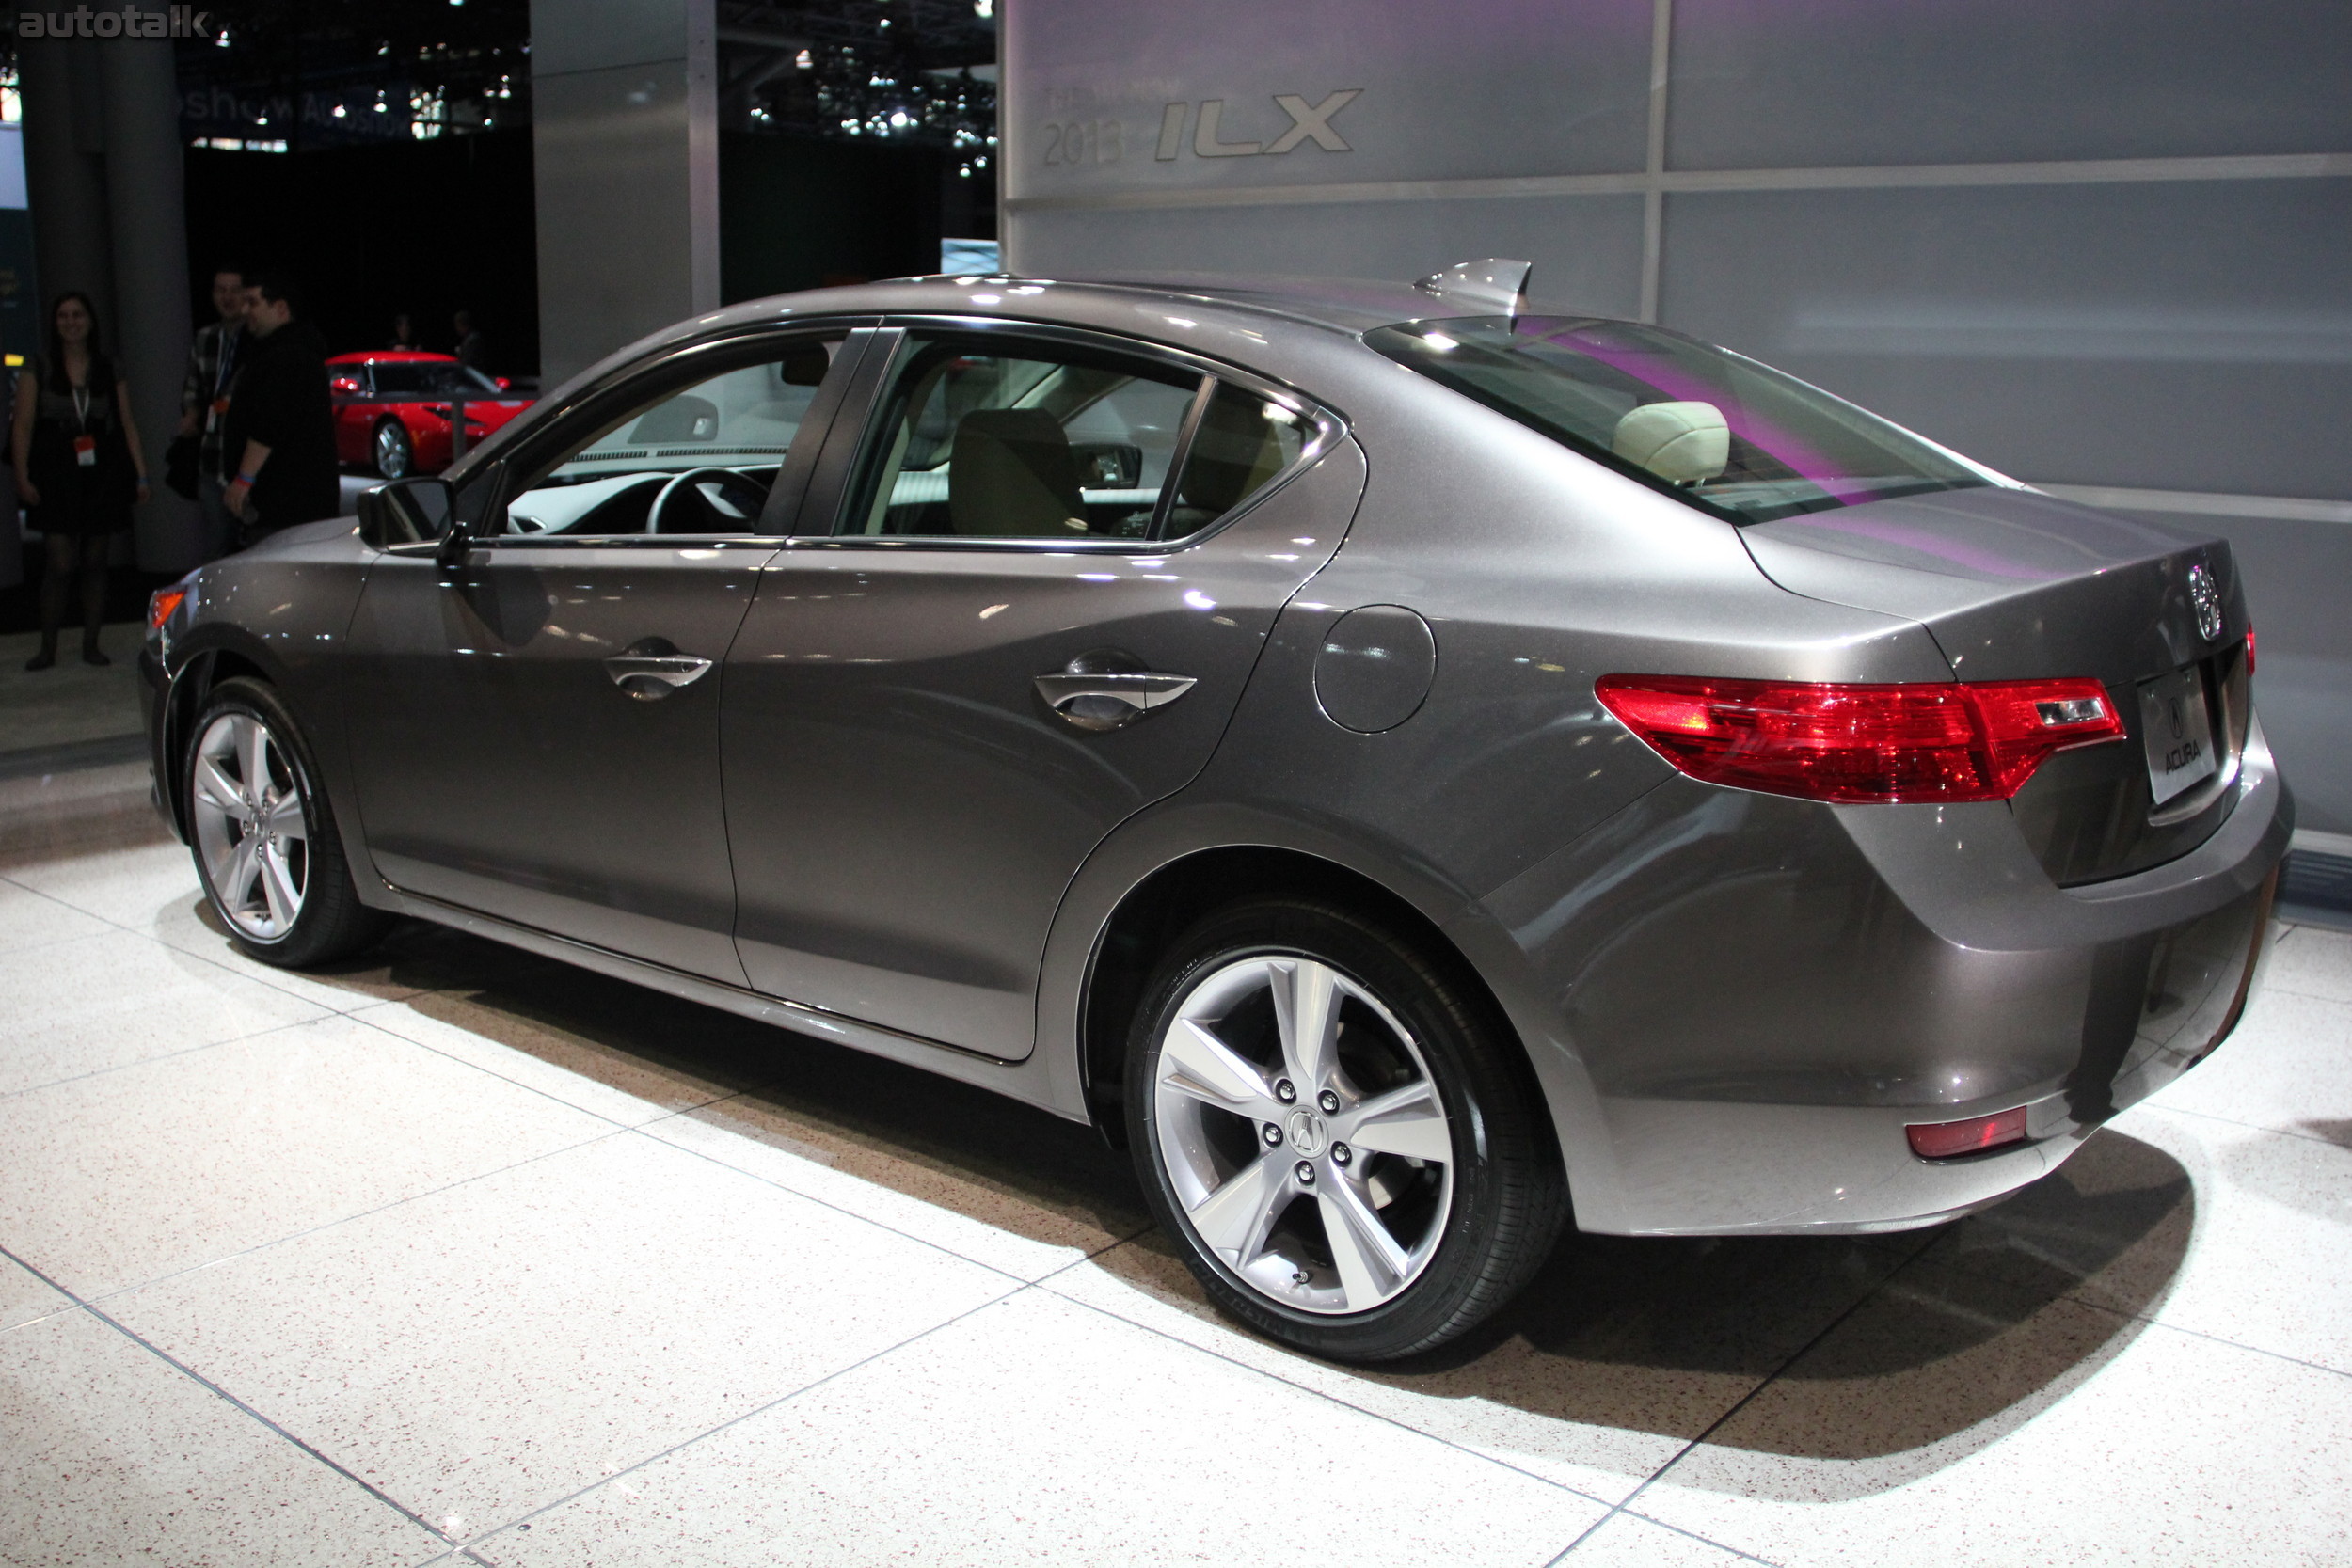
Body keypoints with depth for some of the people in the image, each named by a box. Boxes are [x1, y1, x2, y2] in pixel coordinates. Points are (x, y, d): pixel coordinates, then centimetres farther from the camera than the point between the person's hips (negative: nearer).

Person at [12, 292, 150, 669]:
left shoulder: (110, 372, 10)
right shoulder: (38, 370, 4)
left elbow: (127, 425, 10)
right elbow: (23, 426, 1)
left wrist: (140, 473, 2)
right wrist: (22, 476, -8)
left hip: (103, 476, 2)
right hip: (57, 478, -2)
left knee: (95, 564, 5)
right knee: (60, 564, -8)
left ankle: (91, 644, 13)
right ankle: (47, 648, 1)